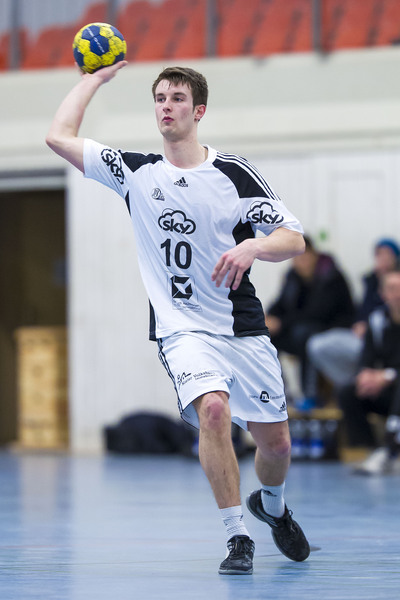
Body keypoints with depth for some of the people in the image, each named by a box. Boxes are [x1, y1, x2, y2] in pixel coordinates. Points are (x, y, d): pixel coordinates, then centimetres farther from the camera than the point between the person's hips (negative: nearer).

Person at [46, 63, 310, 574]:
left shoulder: (234, 173, -3)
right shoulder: (136, 173, 3)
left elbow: (294, 239, -4)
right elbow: (59, 136, 0)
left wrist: (252, 247, -24)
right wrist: (96, 75, 7)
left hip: (244, 330, 1)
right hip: (183, 332, -1)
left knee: (276, 442, 6)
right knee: (212, 407, -29)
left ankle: (271, 505, 42)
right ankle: (237, 537, -19)